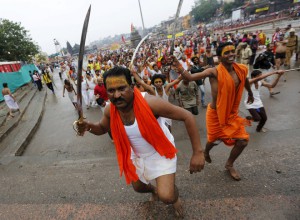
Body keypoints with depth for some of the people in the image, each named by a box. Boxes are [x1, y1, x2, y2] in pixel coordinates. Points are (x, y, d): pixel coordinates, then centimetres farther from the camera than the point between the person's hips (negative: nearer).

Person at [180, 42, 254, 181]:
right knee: (214, 139, 12)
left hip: (232, 113, 5)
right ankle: (206, 152, 52)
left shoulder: (241, 69, -4)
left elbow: (245, 81, 19)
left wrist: (250, 94, 35)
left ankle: (229, 165, 33)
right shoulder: (214, 72, -21)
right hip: (215, 113, -5)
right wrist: (179, 67, -44)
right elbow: (190, 78, -27)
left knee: (243, 140, 5)